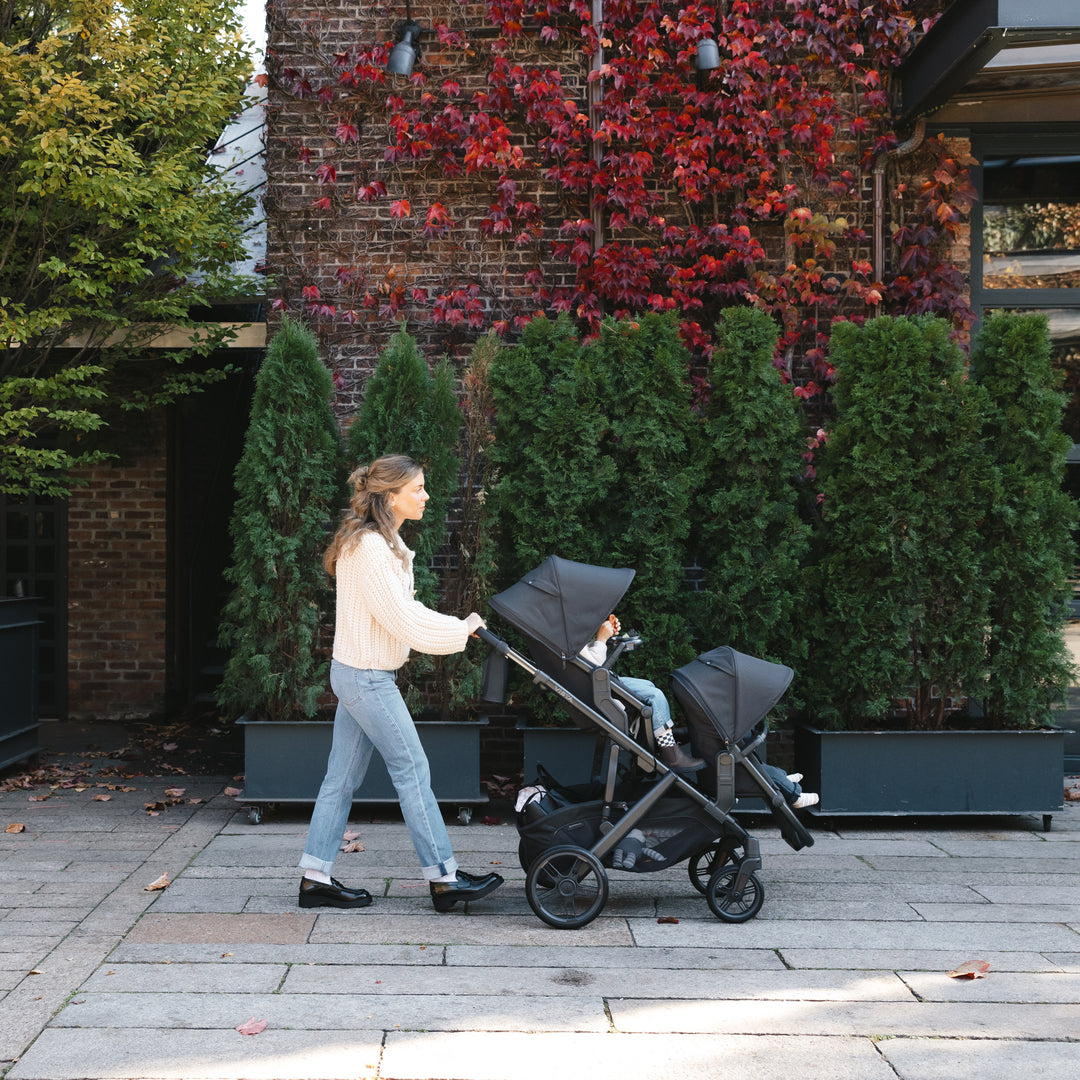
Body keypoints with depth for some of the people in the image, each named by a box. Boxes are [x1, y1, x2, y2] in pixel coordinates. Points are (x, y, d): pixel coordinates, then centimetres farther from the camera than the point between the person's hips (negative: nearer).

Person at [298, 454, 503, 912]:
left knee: (342, 776, 11)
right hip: (368, 677, -10)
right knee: (412, 771, -2)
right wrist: (461, 632, -14)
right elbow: (402, 620, -21)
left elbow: (404, 610, 17)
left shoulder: (383, 542, 13)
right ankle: (443, 878, 7)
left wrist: (457, 626, 7)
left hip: (357, 674, 10)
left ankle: (315, 878, 16)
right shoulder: (368, 549, -20)